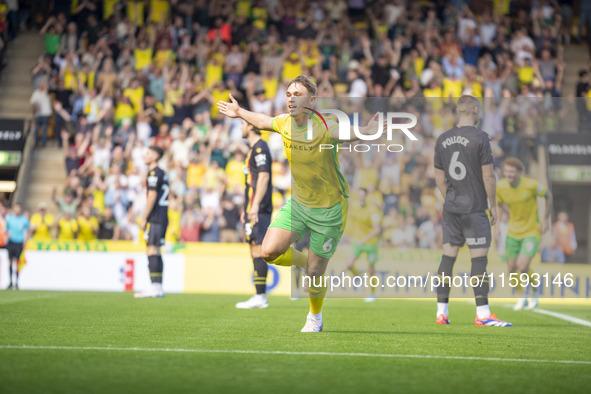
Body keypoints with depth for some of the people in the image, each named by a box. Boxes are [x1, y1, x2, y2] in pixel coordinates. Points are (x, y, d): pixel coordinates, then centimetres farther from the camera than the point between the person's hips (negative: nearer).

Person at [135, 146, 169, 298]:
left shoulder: (154, 173, -10)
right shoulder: (162, 173, 19)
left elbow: (152, 197, -16)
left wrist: (144, 218, -13)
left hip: (155, 217, -10)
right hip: (163, 217, 10)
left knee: (152, 251, -11)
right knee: (156, 253, 11)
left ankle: (155, 288, -15)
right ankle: (158, 288, 11)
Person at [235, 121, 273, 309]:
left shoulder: (260, 148, -10)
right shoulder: (254, 148, 21)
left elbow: (264, 177, -19)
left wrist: (255, 205, -25)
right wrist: (246, 208, 27)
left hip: (258, 209, -10)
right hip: (254, 209, 10)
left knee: (257, 249, -11)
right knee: (256, 250, 9)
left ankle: (260, 297, -12)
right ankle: (260, 296, 10)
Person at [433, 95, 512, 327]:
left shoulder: (442, 140, 7)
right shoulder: (480, 138, -10)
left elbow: (439, 177, 13)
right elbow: (488, 176, -10)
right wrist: (493, 205, 0)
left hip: (451, 209, 6)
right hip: (474, 208, -5)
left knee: (448, 257, 7)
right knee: (479, 258, -3)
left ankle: (442, 312, 8)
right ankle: (482, 314, -5)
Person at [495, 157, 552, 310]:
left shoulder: (531, 185, -21)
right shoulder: (500, 187, -10)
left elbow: (548, 195, -2)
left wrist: (545, 220, -4)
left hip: (532, 232, -4)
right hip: (513, 233, 4)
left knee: (522, 267, -17)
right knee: (512, 270, 4)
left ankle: (535, 292, 13)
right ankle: (522, 296, 32)